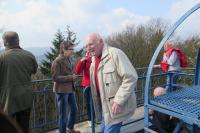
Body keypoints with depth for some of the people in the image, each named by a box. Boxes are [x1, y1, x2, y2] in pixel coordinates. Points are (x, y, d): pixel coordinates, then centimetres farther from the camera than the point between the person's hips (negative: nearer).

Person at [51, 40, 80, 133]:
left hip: (70, 89, 9)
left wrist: (72, 76, 4)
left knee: (74, 109, 19)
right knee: (63, 114, 3)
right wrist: (70, 77, -21)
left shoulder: (68, 59, 9)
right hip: (62, 90, -9)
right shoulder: (57, 61, -15)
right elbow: (55, 77, -20)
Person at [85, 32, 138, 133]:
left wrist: (118, 101, -24)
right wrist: (98, 105, 14)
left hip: (116, 105, -8)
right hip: (104, 105, 8)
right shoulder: (94, 60, 9)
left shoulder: (115, 53, -17)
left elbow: (130, 78, -23)